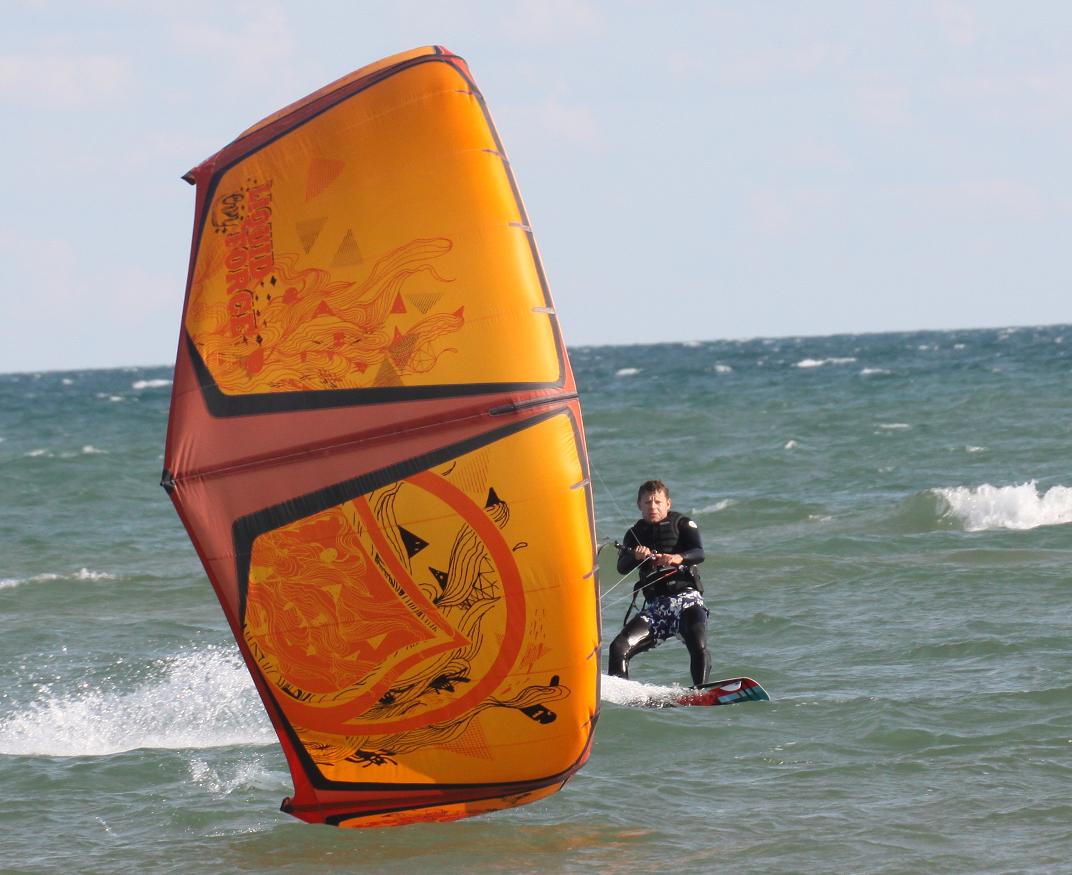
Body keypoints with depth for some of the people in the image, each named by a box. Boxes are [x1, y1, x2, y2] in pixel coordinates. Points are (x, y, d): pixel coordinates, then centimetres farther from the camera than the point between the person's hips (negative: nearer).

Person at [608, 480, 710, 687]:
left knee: (698, 646, -30)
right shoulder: (635, 533, 16)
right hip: (655, 606, 4)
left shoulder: (682, 524, 7)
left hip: (687, 598, -4)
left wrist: (678, 558, -34)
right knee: (619, 647, -13)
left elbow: (699, 553, -11)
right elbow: (622, 567, -1)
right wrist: (636, 555, -25)